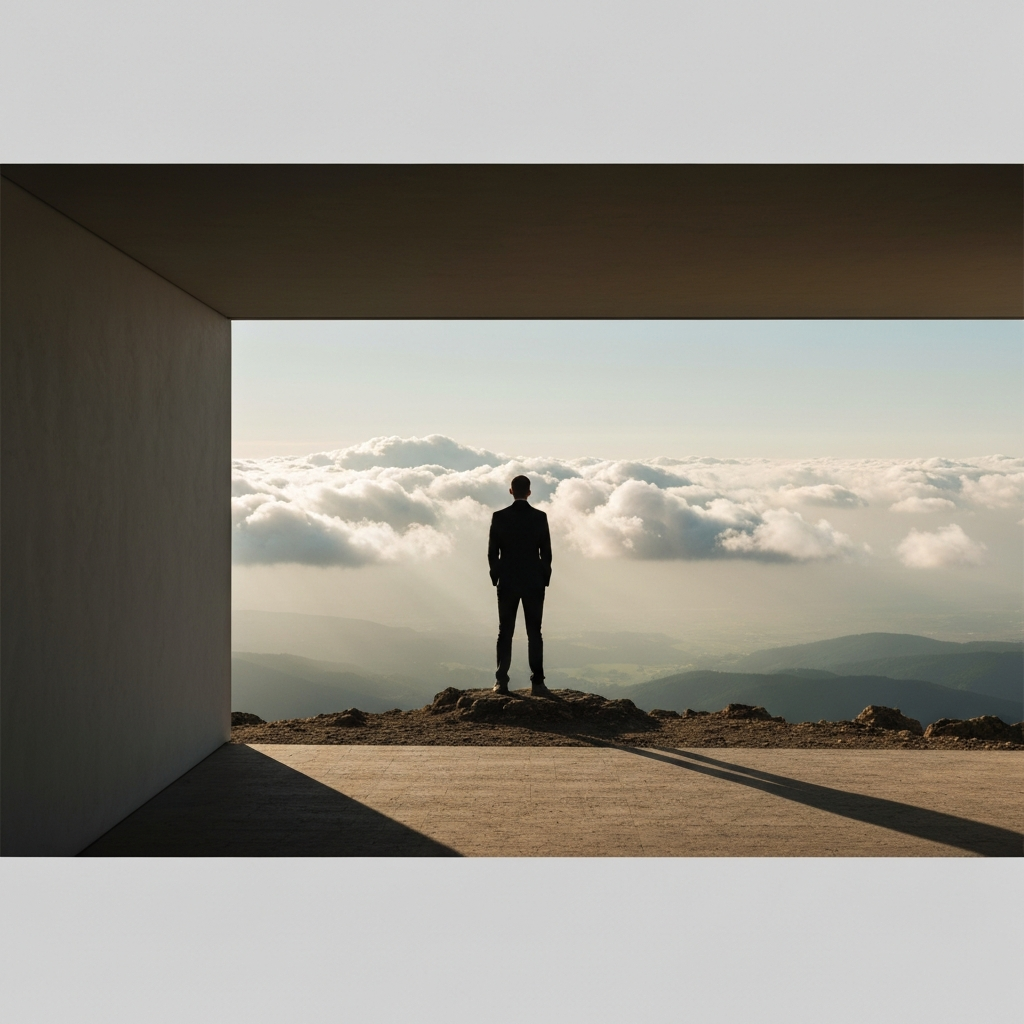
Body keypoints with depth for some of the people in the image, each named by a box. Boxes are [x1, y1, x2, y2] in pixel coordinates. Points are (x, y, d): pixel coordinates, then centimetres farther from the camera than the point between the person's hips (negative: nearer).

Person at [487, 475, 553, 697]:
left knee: (505, 633, 6)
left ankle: (501, 682, 3)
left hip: (507, 582, 0)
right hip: (534, 582, 0)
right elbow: (546, 552, -2)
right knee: (534, 633, 3)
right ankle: (537, 682, 0)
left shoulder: (499, 516, -3)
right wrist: (544, 579, 8)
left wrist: (496, 577, 10)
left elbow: (492, 552, -2)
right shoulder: (540, 517, -4)